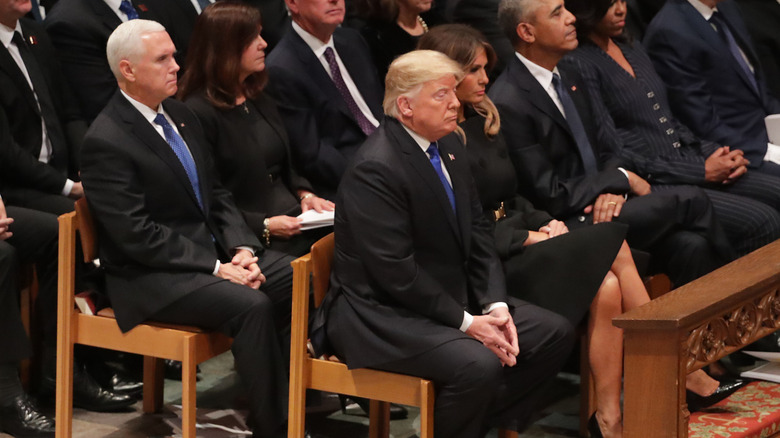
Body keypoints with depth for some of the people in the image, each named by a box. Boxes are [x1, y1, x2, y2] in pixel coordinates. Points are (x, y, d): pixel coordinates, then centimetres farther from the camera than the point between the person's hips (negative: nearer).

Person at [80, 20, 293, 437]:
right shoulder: (106, 140, -15)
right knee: (251, 305, -30)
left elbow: (216, 194, 15)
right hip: (150, 276, -8)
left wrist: (242, 249, -4)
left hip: (213, 251, 8)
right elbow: (136, 234, -19)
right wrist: (215, 267, -21)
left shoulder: (180, 116, 11)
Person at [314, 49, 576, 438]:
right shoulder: (375, 168, -21)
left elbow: (477, 232, 10)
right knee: (479, 364, -32)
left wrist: (495, 306, -5)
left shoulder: (449, 148, 8)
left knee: (555, 333, 2)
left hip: (453, 297, 10)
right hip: (381, 313, -10)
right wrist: (465, 322, -19)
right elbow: (396, 272, -23)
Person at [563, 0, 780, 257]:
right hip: (653, 186, -8)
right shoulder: (577, 66, -8)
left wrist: (715, 154, 0)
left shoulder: (634, 51, 18)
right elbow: (615, 154, -13)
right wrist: (702, 171, -14)